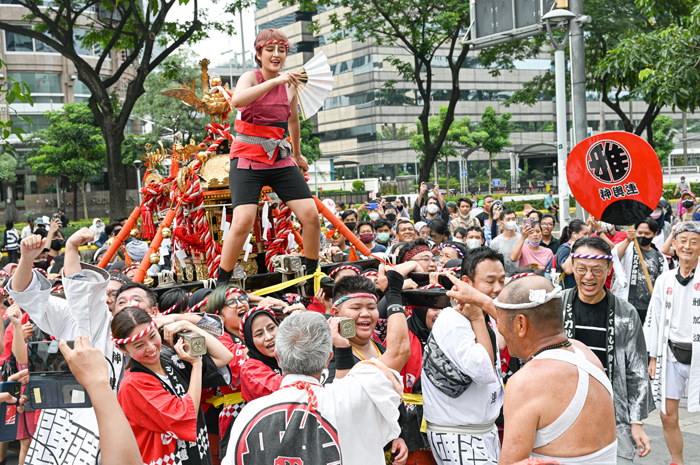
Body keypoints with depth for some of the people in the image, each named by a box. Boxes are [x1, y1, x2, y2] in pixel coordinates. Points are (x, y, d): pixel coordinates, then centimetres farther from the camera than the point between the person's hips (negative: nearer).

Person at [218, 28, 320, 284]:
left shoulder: (289, 84, 8)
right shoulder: (251, 77, -7)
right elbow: (236, 101, -31)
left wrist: (297, 154, 35)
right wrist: (274, 81, -34)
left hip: (280, 160, 5)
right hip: (248, 159, -5)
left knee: (311, 215, -5)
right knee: (243, 221, -21)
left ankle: (313, 276, 14)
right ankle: (220, 284, -5)